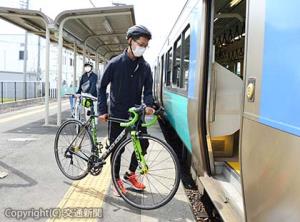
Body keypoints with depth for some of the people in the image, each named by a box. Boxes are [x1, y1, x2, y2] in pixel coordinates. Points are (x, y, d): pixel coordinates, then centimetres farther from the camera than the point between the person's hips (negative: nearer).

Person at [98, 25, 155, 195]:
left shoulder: (145, 67, 0)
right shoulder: (115, 63, -9)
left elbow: (148, 90, 2)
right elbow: (102, 87, -3)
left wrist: (148, 105, -20)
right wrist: (102, 111, -10)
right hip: (116, 114, -3)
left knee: (143, 143, 0)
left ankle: (130, 174, 22)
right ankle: (117, 179, 25)